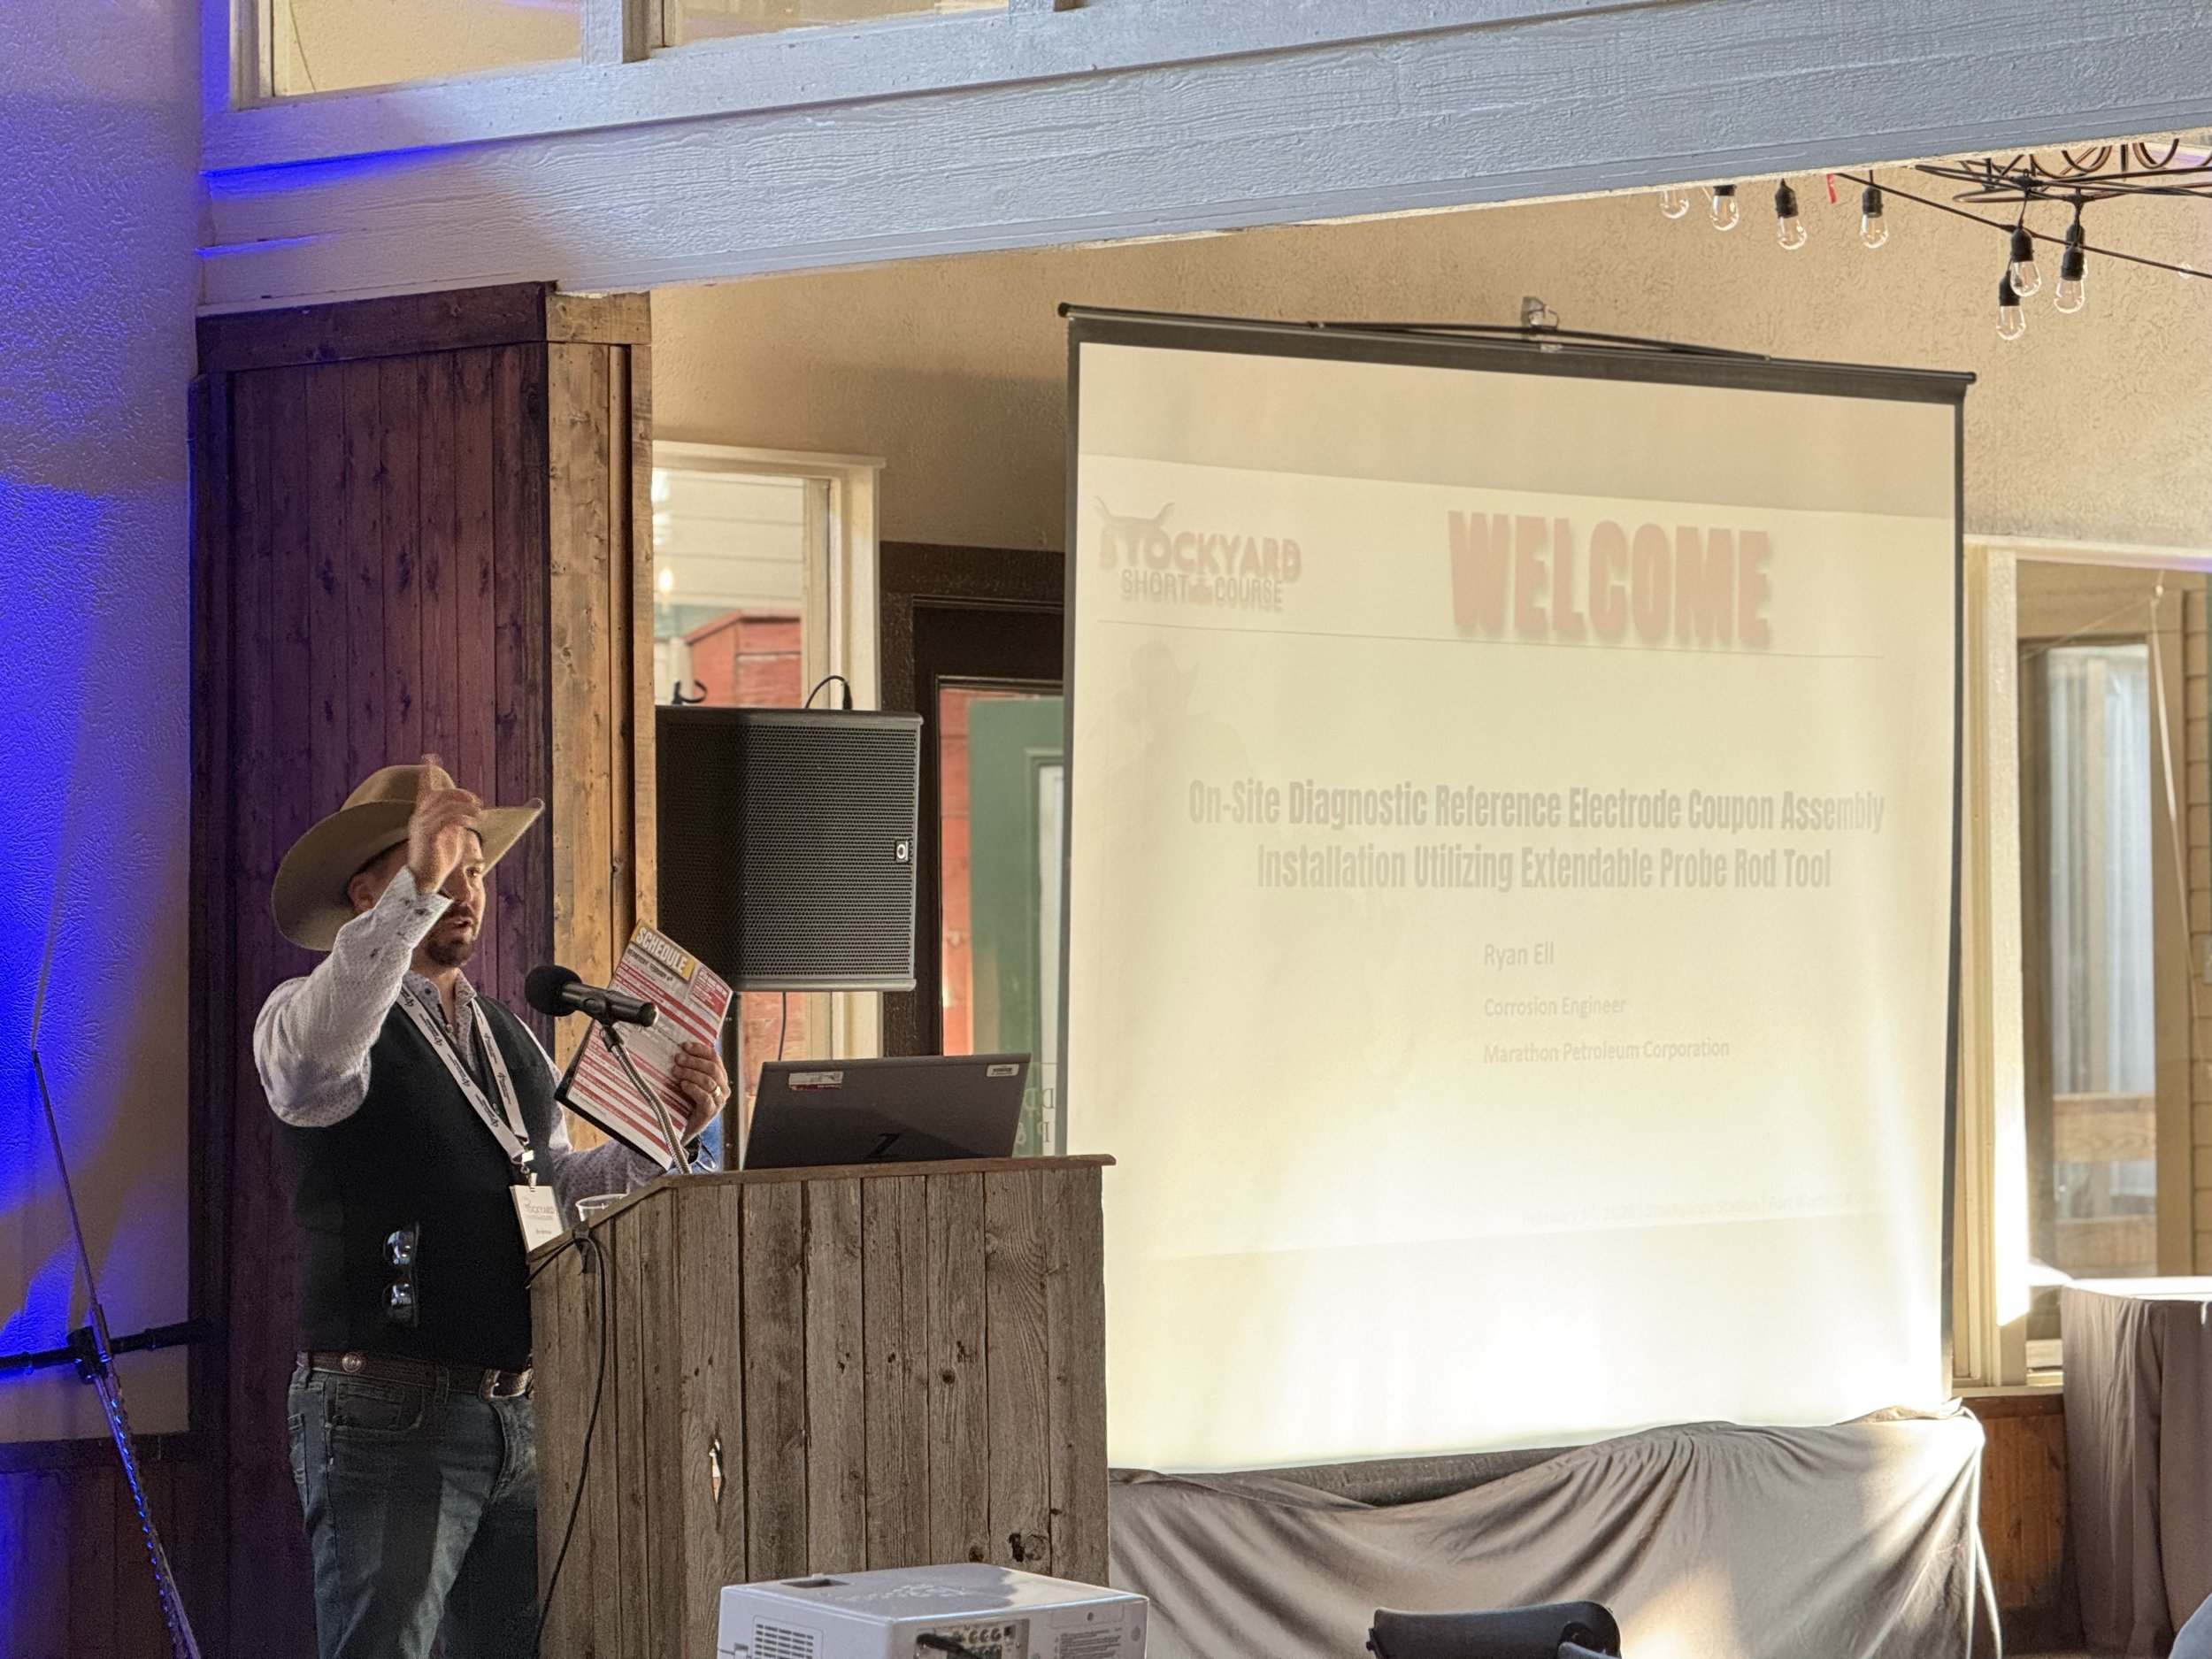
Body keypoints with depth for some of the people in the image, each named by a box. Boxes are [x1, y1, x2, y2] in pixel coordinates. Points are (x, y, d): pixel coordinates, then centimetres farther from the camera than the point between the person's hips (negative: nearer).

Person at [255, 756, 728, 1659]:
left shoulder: (509, 1038, 21)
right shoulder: (310, 1013, -5)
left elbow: (561, 1192, 23)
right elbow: (314, 1053, -30)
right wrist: (416, 892, -41)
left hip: (518, 1414, 7)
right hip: (388, 1415, -7)